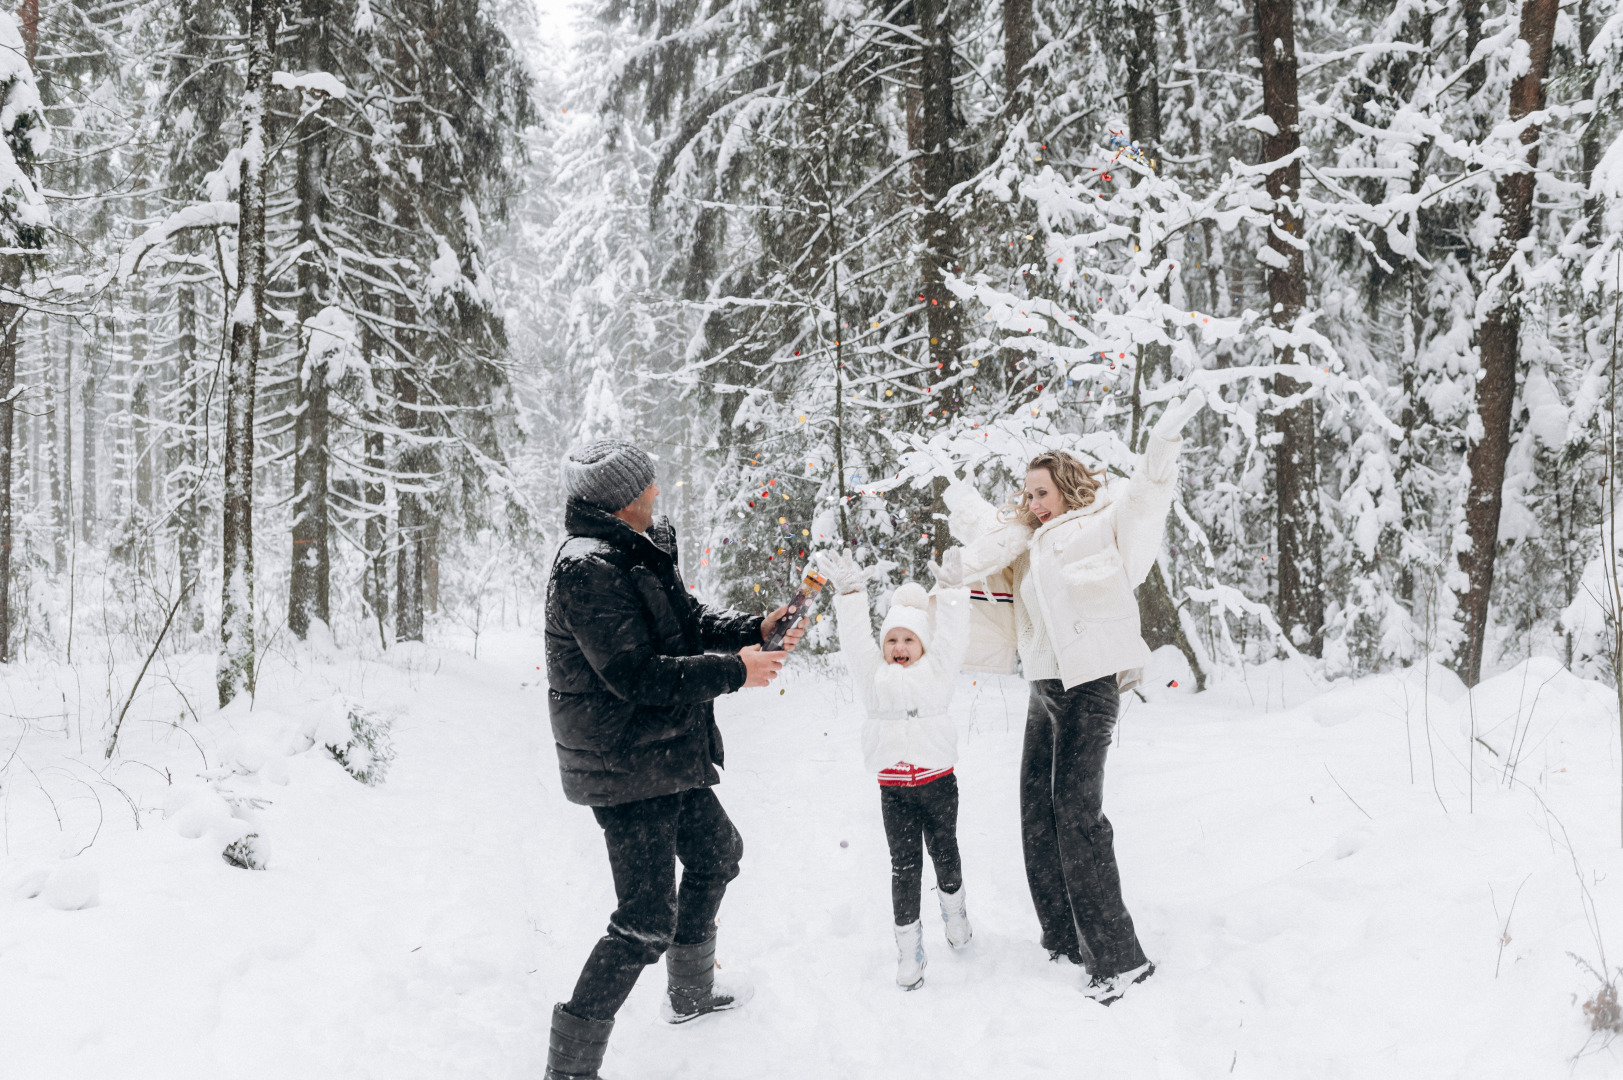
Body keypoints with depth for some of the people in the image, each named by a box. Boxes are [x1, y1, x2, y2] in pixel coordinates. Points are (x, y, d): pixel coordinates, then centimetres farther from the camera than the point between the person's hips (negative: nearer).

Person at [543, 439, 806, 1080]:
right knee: (647, 922, -9)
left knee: (716, 853, 29)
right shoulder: (587, 569, -23)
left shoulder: (640, 553, 10)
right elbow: (635, 675, -27)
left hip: (668, 759, 11)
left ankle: (689, 993, 47)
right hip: (625, 771, -11)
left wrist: (755, 629, -3)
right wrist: (733, 671, -20)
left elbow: (690, 620, 14)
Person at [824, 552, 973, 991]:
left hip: (937, 780, 0)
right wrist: (850, 595, -7)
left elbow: (951, 636, -2)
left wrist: (951, 589, -9)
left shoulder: (936, 671, 5)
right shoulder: (873, 676, 7)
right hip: (893, 787, 0)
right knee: (904, 865, 2)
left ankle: (953, 907, 42)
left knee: (945, 852, 14)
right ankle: (908, 948, 7)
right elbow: (855, 642, 1)